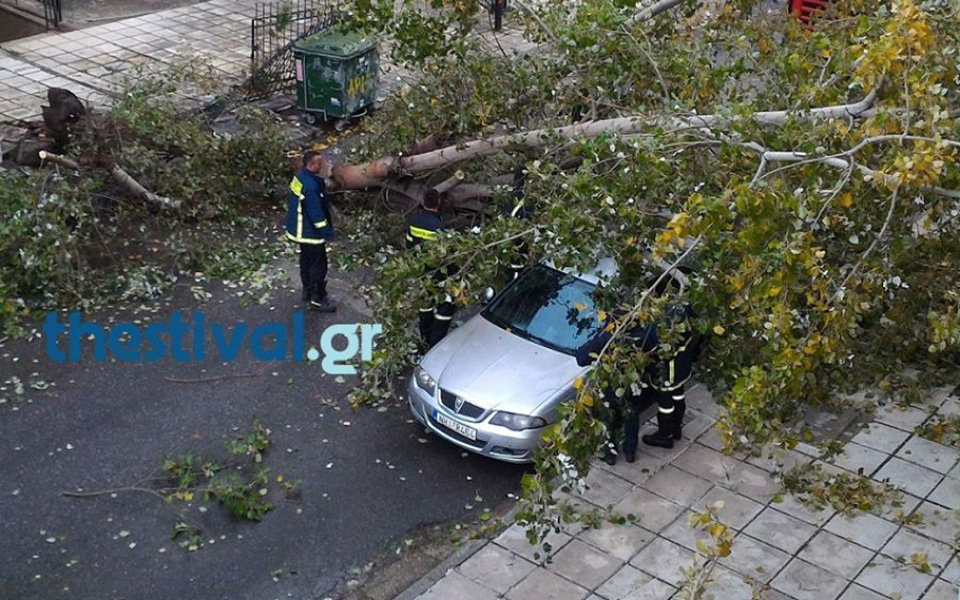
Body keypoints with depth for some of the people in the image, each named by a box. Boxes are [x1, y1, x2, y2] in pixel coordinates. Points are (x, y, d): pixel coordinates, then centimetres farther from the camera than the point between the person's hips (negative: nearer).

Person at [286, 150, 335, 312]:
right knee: (318, 265, 3)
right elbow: (316, 213, -26)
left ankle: (308, 291, 40)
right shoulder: (310, 187, -31)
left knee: (307, 260, 24)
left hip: (300, 230, 10)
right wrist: (327, 232, -15)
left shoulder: (299, 176, 0)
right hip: (310, 232, -10)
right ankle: (317, 300, 14)